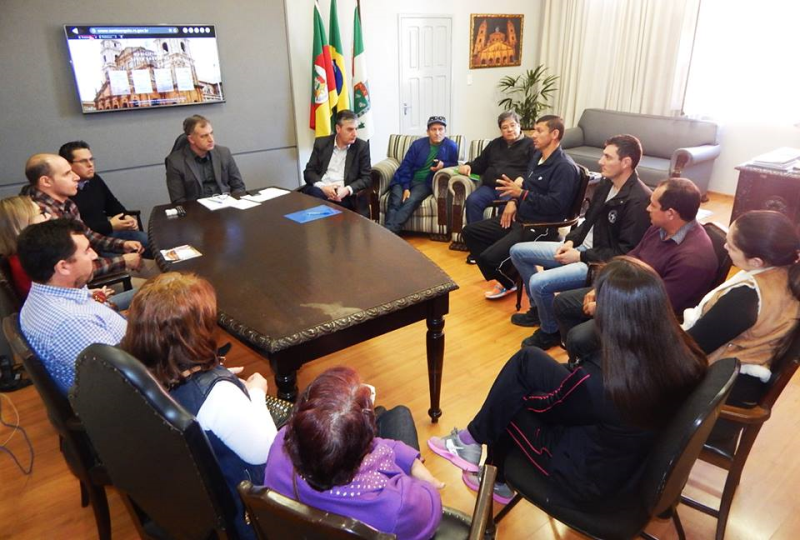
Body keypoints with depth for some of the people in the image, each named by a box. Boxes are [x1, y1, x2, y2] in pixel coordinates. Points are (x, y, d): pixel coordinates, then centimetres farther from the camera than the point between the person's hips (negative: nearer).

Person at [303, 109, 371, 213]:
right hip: (320, 190, 2)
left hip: (343, 195, -2)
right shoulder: (321, 143, 10)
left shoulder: (362, 146, 5)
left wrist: (347, 190, -17)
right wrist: (322, 187, -14)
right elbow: (308, 172, 7)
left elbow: (367, 178, 1)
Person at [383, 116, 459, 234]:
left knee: (411, 201, -32)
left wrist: (443, 165, -10)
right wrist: (405, 188, -12)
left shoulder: (451, 146, 4)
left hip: (425, 182, -2)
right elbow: (405, 166, 2)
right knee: (395, 202, -28)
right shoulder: (418, 144, 6)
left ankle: (387, 232, -40)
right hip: (405, 180, 2)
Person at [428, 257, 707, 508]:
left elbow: (543, 402, -12)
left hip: (590, 483, -6)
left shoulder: (600, 380, -36)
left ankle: (475, 441, 27)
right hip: (633, 469, 6)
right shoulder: (687, 357, -19)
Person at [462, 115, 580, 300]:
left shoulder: (565, 167, -18)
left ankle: (512, 280, 11)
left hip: (540, 228, -10)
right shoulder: (538, 156, 12)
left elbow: (555, 205, -25)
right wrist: (513, 201, 2)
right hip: (519, 219, 10)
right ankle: (505, 274, 13)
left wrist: (521, 194, -24)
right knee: (470, 232, 8)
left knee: (489, 257, -24)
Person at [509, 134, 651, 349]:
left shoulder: (639, 200, -22)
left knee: (539, 283, -28)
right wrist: (572, 241, -1)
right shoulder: (606, 184, 5)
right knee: (518, 251, 8)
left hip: (601, 264, -9)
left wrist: (581, 257, -19)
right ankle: (538, 309, 21)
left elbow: (625, 254, -22)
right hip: (583, 248, 10)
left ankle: (550, 332, 2)